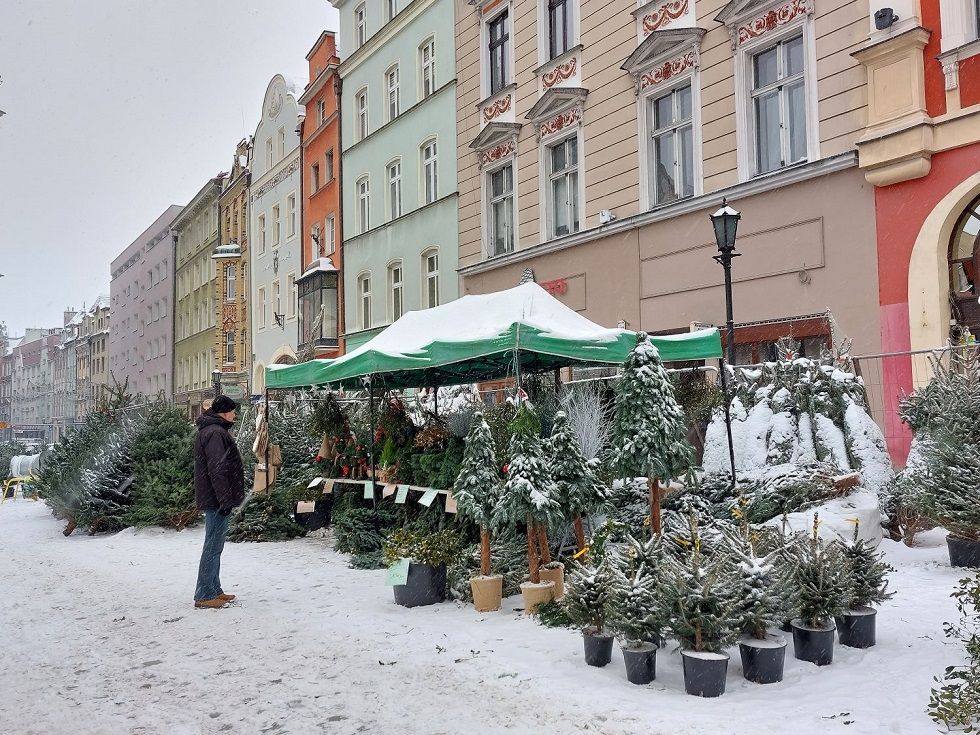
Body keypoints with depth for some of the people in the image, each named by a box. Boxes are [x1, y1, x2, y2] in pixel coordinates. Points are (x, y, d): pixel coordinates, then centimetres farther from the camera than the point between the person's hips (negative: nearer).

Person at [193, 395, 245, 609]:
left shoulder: (208, 431, 18)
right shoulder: (216, 433, -16)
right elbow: (217, 470, -23)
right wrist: (225, 499, -21)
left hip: (211, 500, 11)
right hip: (217, 500, -11)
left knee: (214, 546, 16)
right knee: (213, 547, -6)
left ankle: (214, 590, 24)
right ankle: (204, 595, -2)